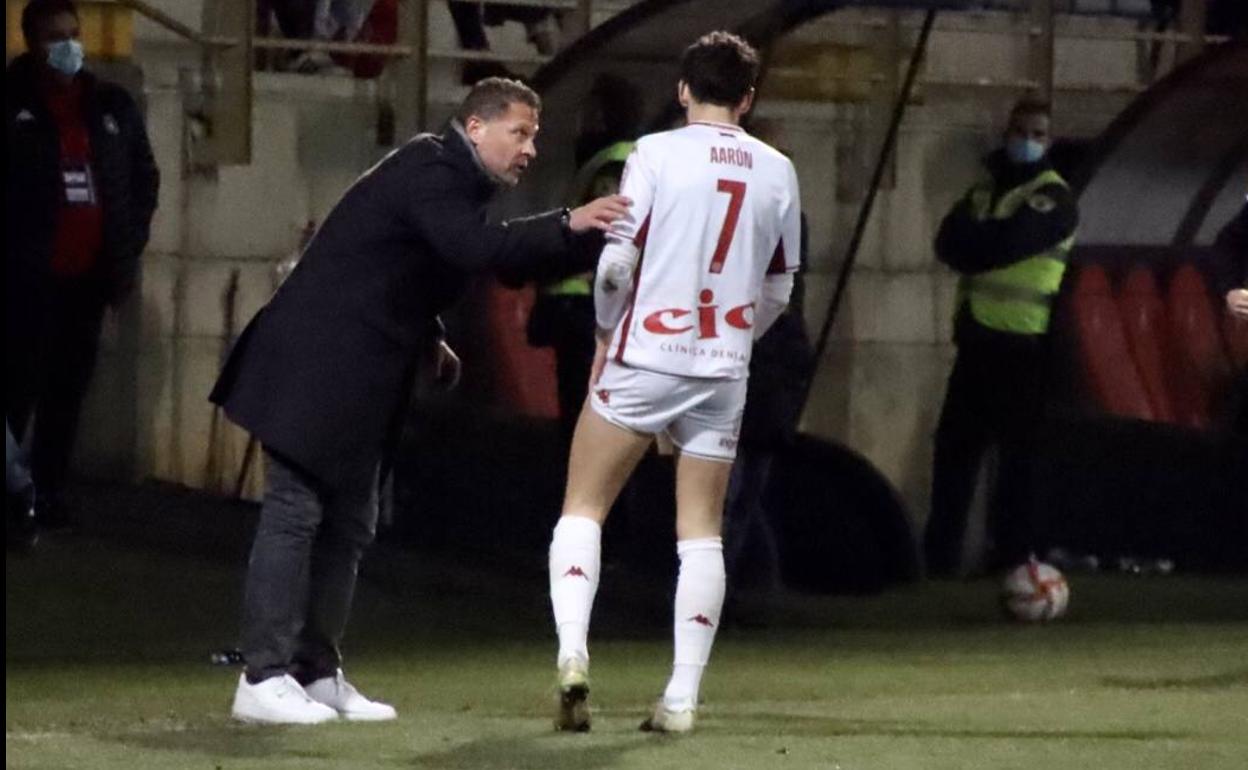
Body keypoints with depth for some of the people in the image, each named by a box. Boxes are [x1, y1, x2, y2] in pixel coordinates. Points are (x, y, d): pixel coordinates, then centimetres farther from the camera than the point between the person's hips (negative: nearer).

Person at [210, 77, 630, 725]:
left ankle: (316, 673, 17)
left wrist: (429, 340, 12)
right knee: (294, 513, -9)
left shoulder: (453, 181, 17)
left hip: (357, 382, 10)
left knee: (348, 525, 11)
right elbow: (476, 247, -31)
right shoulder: (429, 172, -15)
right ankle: (262, 679, -9)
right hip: (316, 370, -10)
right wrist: (568, 226, -35)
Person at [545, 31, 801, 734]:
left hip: (644, 358, -3)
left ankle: (573, 653, -12)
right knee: (702, 534, 8)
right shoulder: (777, 173, 6)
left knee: (583, 510, 7)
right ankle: (683, 698, 3)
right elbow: (778, 291, 13)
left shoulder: (657, 154, -5)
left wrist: (607, 335, 9)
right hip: (723, 373, 3)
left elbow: (617, 263, -9)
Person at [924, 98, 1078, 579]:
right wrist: (988, 244, -14)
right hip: (977, 339, 6)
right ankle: (940, 555, 12)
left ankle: (1012, 555, 1)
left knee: (1018, 454, -3)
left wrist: (974, 243, -3)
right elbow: (949, 244, 4)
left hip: (1023, 346, -6)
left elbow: (1011, 241, -18)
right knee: (954, 446, 6)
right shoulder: (986, 190, 18)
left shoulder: (1052, 197, -3)